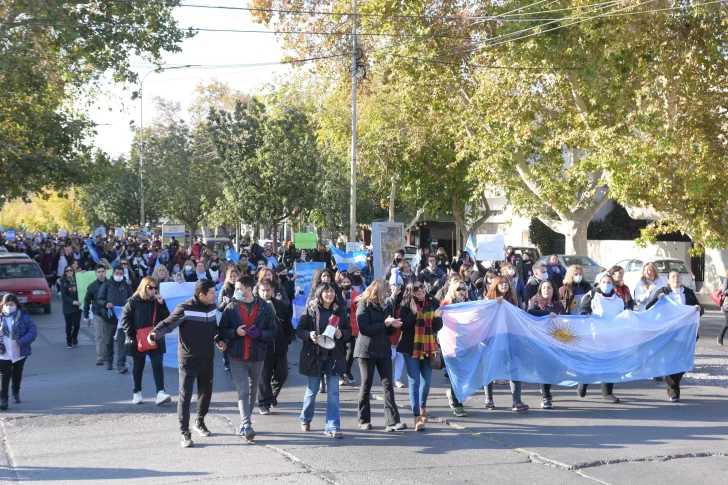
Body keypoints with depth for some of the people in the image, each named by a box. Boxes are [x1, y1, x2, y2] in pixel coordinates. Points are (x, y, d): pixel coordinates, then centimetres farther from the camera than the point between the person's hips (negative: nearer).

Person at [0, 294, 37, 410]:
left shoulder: (23, 317, -9)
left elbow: (33, 331, -12)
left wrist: (22, 342, -24)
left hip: (20, 353, 1)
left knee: (17, 375, 20)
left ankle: (16, 393, 43)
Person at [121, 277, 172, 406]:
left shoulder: (157, 301, 6)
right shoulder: (133, 301, -5)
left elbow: (166, 318, 1)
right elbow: (125, 319, -4)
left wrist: (161, 304, -11)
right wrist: (132, 334, -10)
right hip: (138, 341, -2)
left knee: (157, 365, -9)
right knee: (138, 367, 10)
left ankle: (160, 393, -17)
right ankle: (136, 393, 23)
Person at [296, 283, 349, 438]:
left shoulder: (340, 310, 3)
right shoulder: (310, 309, -4)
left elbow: (349, 330, 9)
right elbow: (299, 330, -3)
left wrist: (341, 334, -12)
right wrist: (309, 335, -23)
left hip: (334, 355, 2)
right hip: (314, 355, -1)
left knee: (333, 392, -3)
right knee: (312, 390, 11)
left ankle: (332, 427, -1)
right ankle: (305, 419, 34)